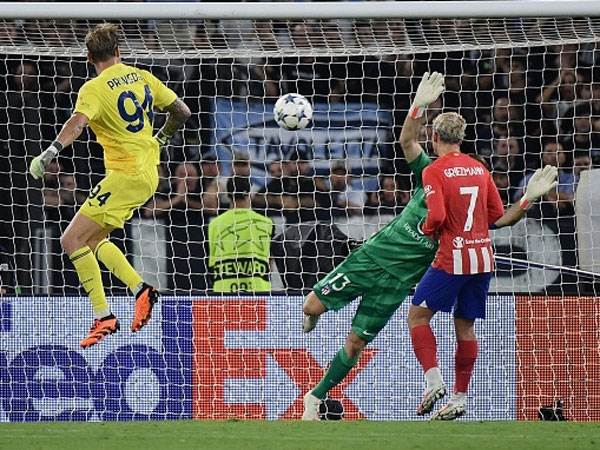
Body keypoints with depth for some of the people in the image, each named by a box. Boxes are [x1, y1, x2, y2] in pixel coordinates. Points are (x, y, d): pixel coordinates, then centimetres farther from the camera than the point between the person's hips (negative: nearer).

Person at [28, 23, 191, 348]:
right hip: (149, 172, 8)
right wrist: (161, 139, 32)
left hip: (125, 175, -8)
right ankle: (140, 289, 9)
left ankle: (104, 317, -15)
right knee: (93, 239, 19)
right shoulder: (142, 77, 9)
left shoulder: (94, 89, -10)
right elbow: (181, 111, 15)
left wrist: (50, 152, -39)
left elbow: (77, 123, -29)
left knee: (72, 241, -8)